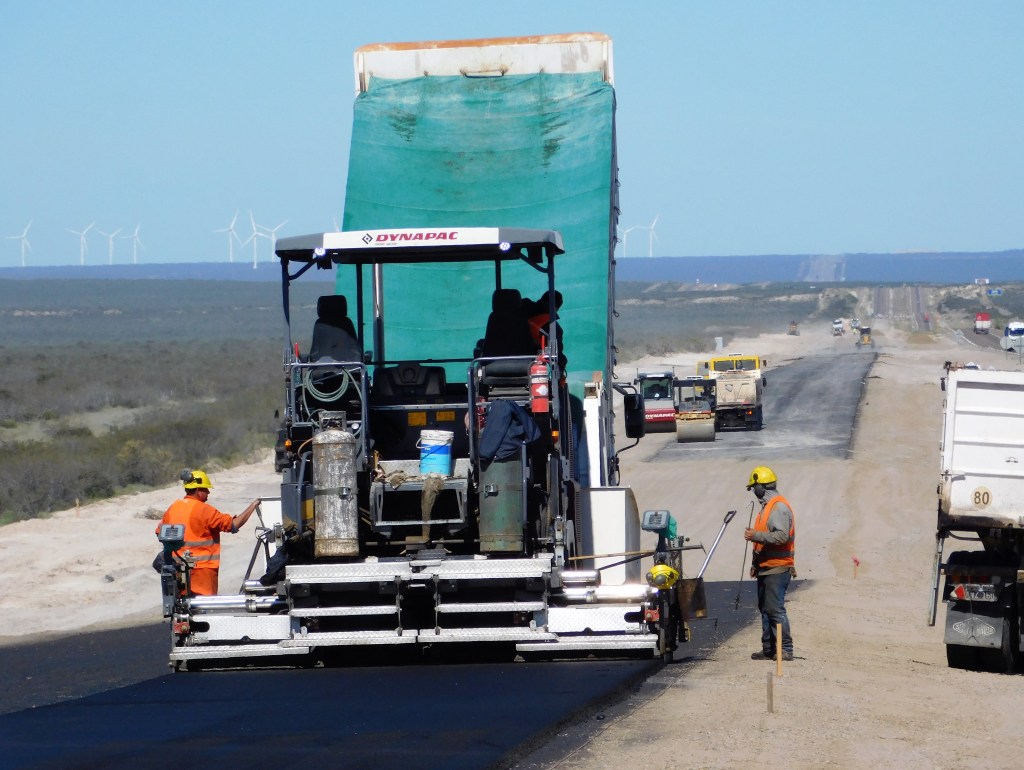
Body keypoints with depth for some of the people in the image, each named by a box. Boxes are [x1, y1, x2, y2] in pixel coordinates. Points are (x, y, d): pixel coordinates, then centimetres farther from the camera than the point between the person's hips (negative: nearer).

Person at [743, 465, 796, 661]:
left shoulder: (779, 507, -13)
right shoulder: (767, 507, 19)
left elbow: (782, 536, -25)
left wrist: (755, 536, -23)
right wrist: (755, 564, 24)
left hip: (777, 569, -10)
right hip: (766, 569, 10)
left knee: (775, 608, -12)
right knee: (765, 608, 11)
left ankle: (785, 649, -10)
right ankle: (768, 649, 15)